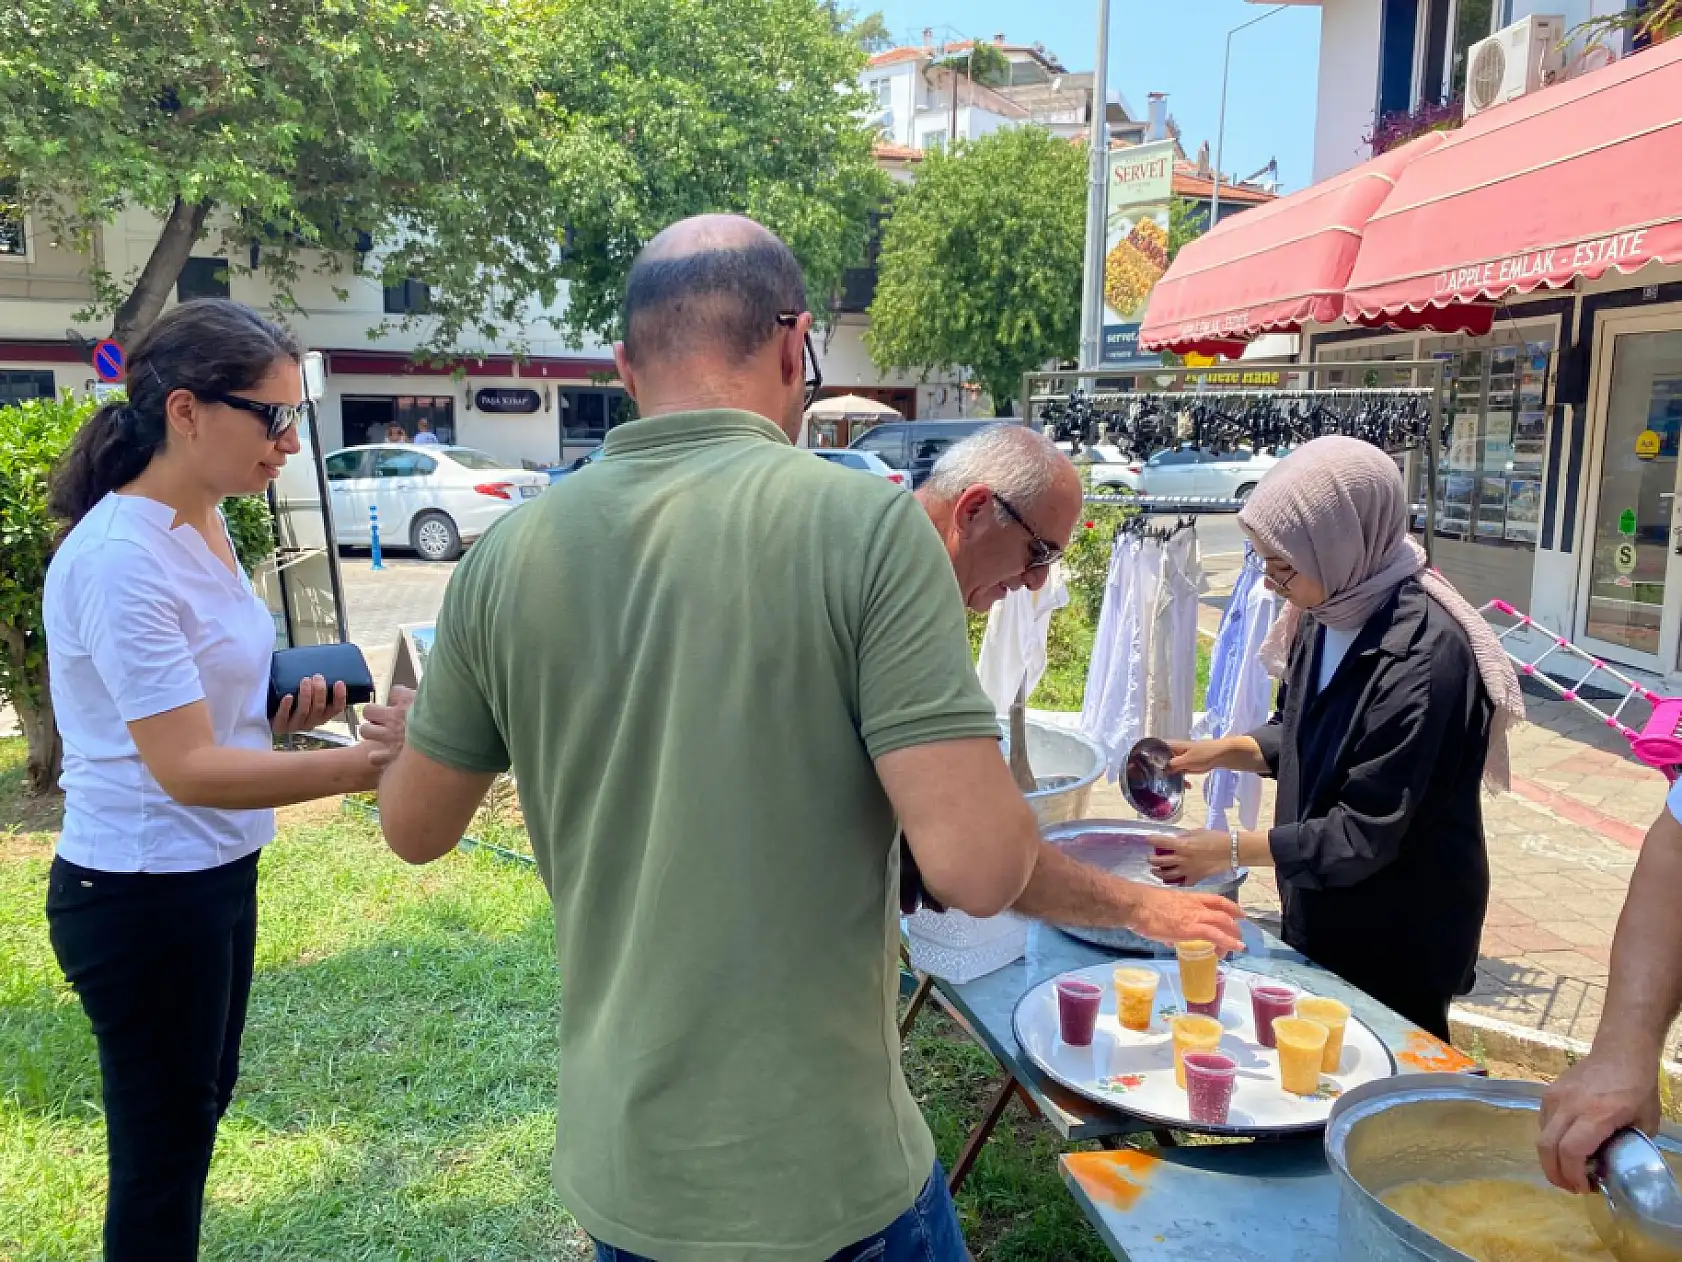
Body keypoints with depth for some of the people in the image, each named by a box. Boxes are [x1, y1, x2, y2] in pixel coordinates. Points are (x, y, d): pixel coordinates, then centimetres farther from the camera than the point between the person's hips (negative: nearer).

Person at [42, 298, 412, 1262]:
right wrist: (365, 763, -36)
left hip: (218, 874, 9)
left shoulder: (204, 525, 5)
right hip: (143, 896, -9)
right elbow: (186, 770, -28)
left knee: (203, 1104, 24)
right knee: (164, 1150, 9)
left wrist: (285, 704, -2)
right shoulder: (120, 558, -24)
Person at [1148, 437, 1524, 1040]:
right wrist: (1223, 750, -4)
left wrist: (1231, 849, -20)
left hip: (1397, 939, -7)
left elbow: (1365, 835, -25)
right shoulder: (1326, 613, -4)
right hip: (1318, 914, 8)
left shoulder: (1424, 657, -29)